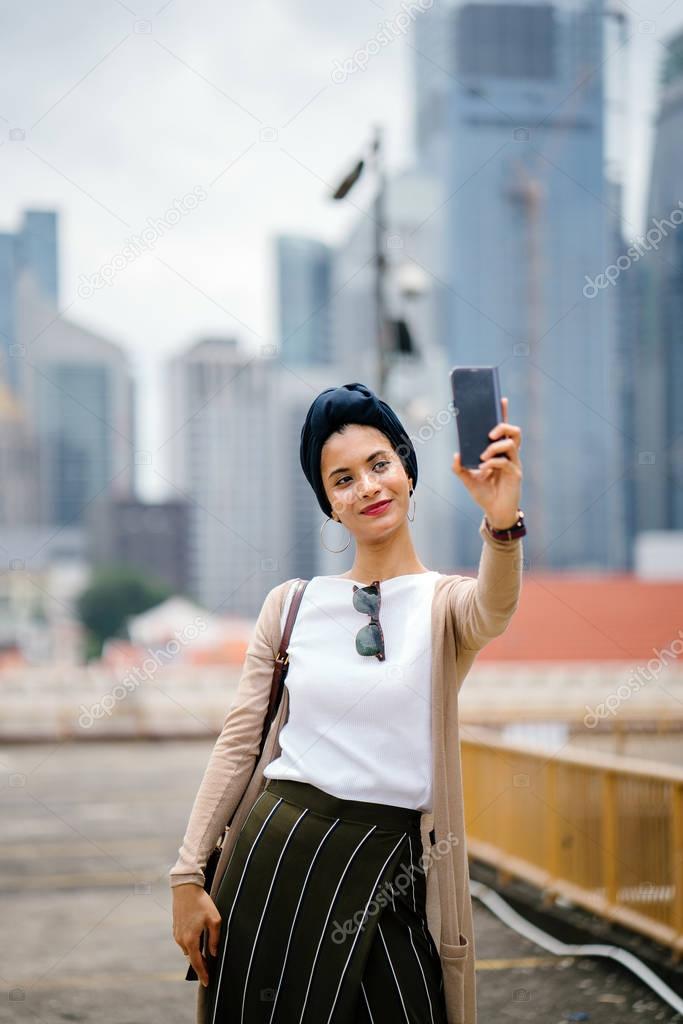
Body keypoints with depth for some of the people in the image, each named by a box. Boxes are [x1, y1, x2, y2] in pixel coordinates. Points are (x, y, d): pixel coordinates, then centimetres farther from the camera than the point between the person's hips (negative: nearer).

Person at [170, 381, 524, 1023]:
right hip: (277, 849, 2)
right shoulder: (294, 603, 5)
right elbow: (238, 740, 7)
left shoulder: (446, 602, -1)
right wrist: (188, 874, 2)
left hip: (386, 866, -2)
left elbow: (493, 610, -26)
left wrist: (501, 524, -47)